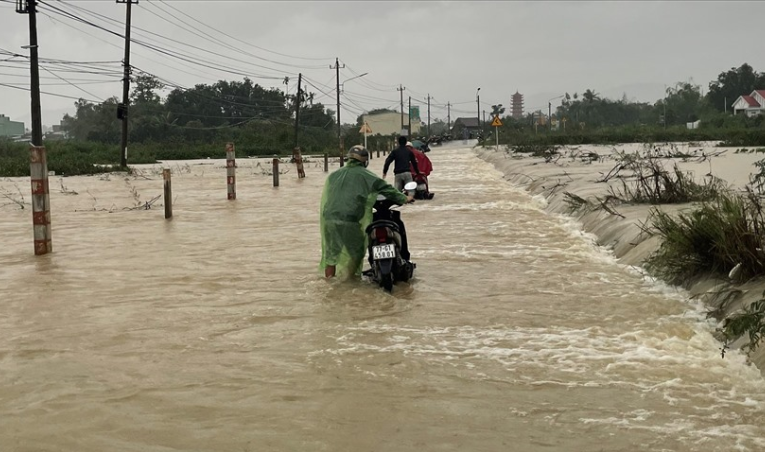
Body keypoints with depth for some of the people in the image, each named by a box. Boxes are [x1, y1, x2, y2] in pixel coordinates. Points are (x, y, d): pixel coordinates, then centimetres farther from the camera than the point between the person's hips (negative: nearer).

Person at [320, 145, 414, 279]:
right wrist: (404, 198, 9)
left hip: (329, 218, 5)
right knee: (355, 253, 10)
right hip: (350, 220, -5)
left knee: (330, 253, 13)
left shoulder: (334, 175, 17)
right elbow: (384, 188, 1)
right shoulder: (364, 175, 2)